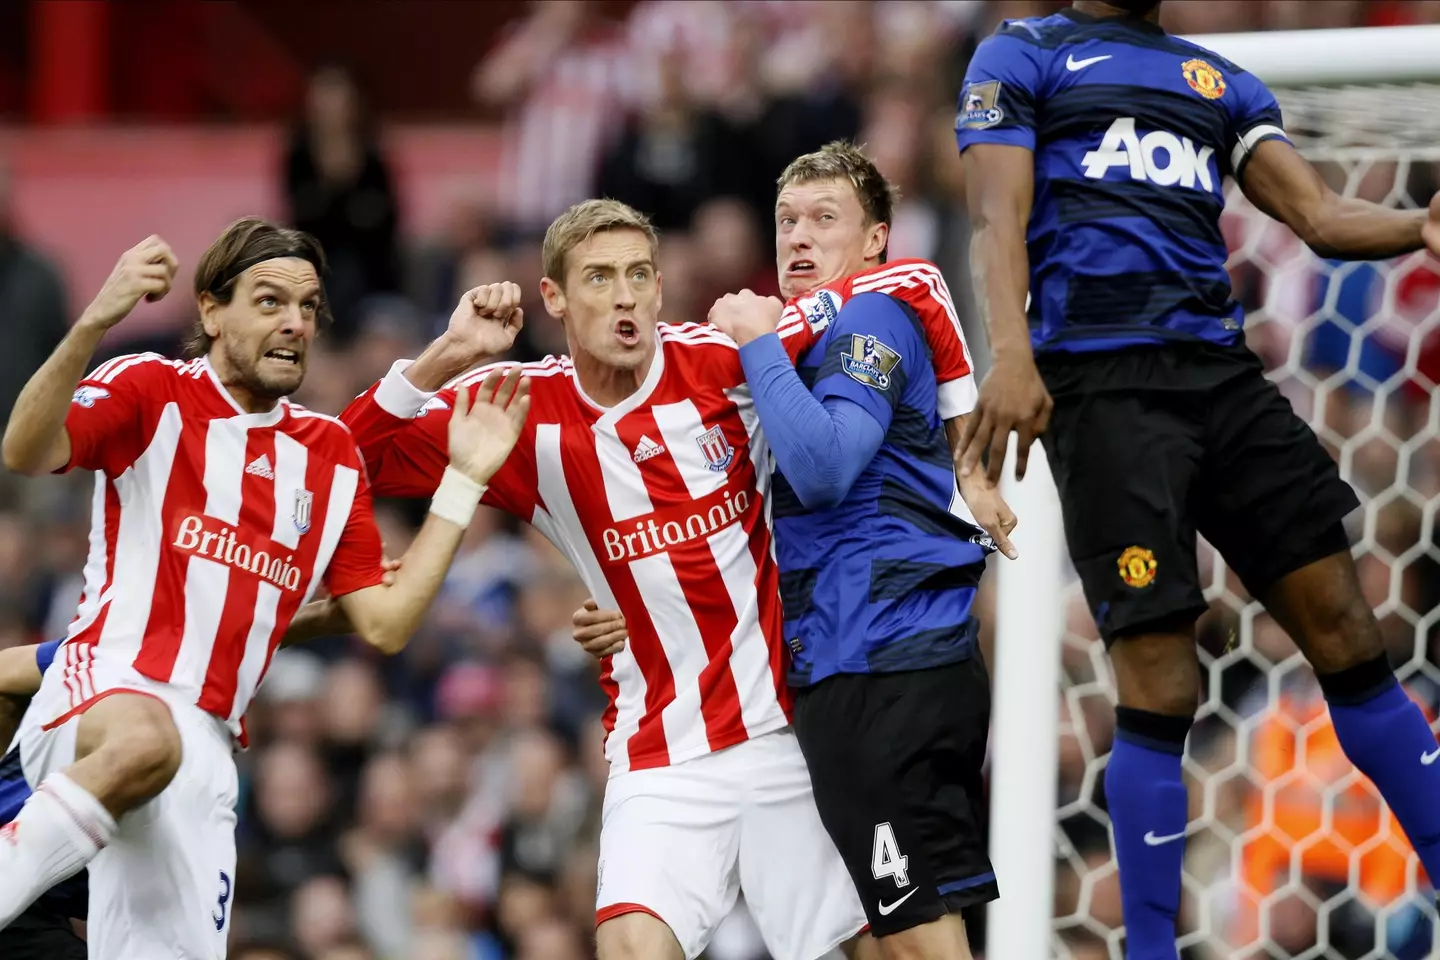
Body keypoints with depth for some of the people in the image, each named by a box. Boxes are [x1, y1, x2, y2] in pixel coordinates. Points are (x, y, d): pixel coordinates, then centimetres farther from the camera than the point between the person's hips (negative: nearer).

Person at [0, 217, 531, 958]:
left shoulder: (331, 454, 17)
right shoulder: (151, 392, 2)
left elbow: (383, 624, 12)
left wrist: (464, 479, 8)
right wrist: (93, 326, -31)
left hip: (204, 747, 6)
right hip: (101, 694, -6)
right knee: (144, 739, -42)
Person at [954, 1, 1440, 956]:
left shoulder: (1220, 80, 22)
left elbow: (1318, 214, 11)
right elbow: (999, 220, -4)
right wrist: (1011, 355, -22)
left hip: (1221, 371, 5)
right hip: (1102, 377, -5)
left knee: (1347, 633, 0)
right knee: (1159, 685, -10)